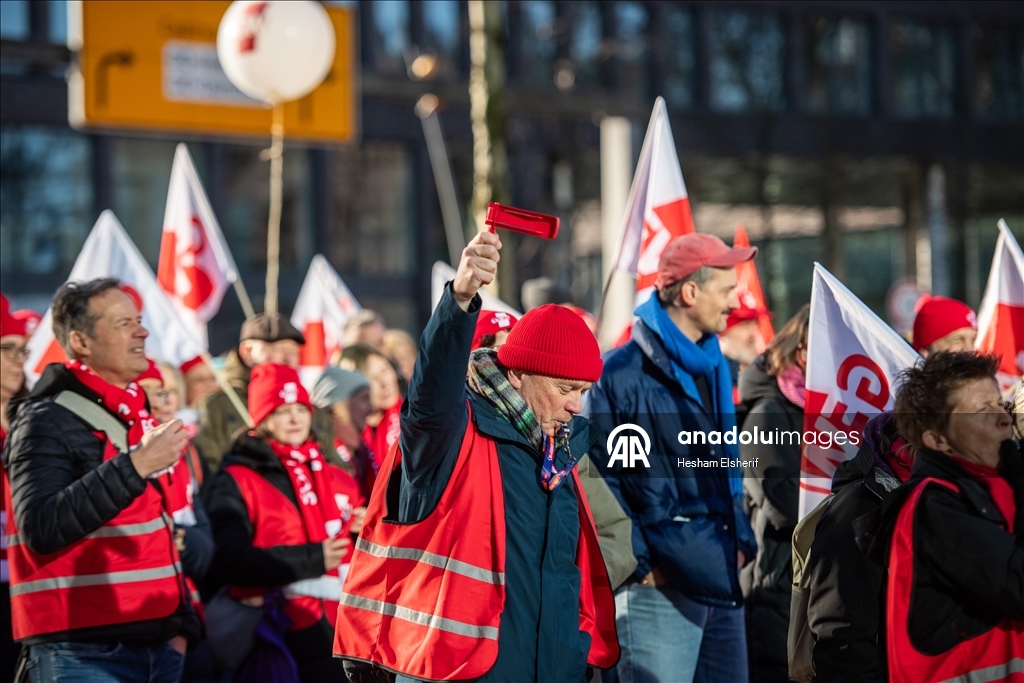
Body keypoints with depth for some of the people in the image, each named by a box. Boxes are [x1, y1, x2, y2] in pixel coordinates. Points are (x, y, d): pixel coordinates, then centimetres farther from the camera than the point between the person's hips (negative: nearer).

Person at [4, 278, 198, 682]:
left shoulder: (137, 417, 16)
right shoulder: (48, 421, -8)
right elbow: (41, 528, -23)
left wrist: (182, 626, 15)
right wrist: (134, 467, -26)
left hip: (158, 647, 8)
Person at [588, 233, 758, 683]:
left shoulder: (713, 367, 16)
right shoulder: (622, 374, -10)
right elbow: (603, 478, -11)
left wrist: (741, 540, 11)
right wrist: (637, 562, -14)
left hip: (722, 581, 8)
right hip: (659, 584, -8)